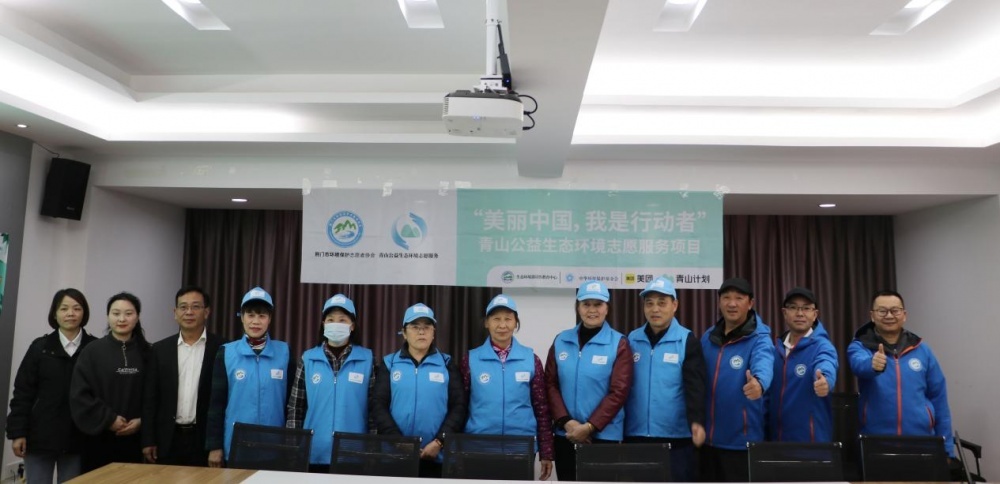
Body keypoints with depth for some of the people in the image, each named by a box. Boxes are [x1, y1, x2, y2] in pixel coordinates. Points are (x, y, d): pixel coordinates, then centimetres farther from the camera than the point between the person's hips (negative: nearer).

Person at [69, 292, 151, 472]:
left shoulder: (146, 353, 5)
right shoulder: (92, 351, -1)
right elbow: (79, 395, -5)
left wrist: (142, 420, -8)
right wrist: (108, 419, -10)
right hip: (100, 438, -1)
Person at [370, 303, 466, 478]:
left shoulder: (447, 364, 7)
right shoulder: (389, 363, 7)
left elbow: (458, 407, 0)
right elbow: (378, 405, 0)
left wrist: (439, 442, -11)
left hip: (436, 457, 0)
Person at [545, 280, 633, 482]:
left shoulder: (619, 343, -4)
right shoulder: (561, 341, 5)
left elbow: (619, 392, -9)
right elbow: (550, 384, 3)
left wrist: (589, 427, -13)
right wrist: (567, 422, -9)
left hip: (604, 435, -3)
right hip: (565, 434, 3)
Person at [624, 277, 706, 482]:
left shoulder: (687, 341, -2)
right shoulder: (632, 340, 6)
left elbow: (695, 386, -12)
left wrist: (697, 422, -27)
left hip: (676, 437, -3)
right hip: (635, 435, 3)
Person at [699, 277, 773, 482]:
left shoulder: (759, 338, -10)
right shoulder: (707, 338, 6)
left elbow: (764, 364, -32)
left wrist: (758, 383, -55)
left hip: (741, 439, -5)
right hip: (708, 437, 5)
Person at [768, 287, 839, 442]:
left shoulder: (821, 346, -10)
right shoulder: (776, 347, 5)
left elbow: (826, 366, -33)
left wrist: (824, 380, -55)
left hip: (811, 437, -5)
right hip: (776, 436, 5)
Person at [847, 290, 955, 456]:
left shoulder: (921, 349, 5)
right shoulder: (860, 346, -2)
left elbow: (938, 399, 8)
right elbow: (859, 365, -26)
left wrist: (946, 448, 6)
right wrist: (873, 365, -48)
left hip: (920, 440, 2)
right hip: (874, 442, -2)